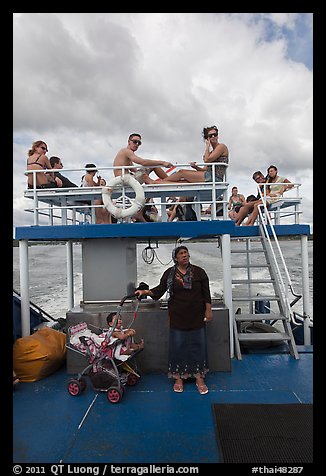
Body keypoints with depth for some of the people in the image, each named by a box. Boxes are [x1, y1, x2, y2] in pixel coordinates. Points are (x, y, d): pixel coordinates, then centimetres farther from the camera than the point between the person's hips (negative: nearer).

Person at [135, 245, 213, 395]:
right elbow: (160, 289, 0)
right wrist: (146, 292, -14)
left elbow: (206, 293, 2)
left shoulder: (198, 272, 0)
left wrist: (208, 310, -3)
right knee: (177, 345, 5)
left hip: (196, 315, 0)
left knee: (197, 344, 7)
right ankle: (178, 378, 21)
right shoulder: (169, 273, 2)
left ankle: (199, 378, 21)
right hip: (177, 316, 0)